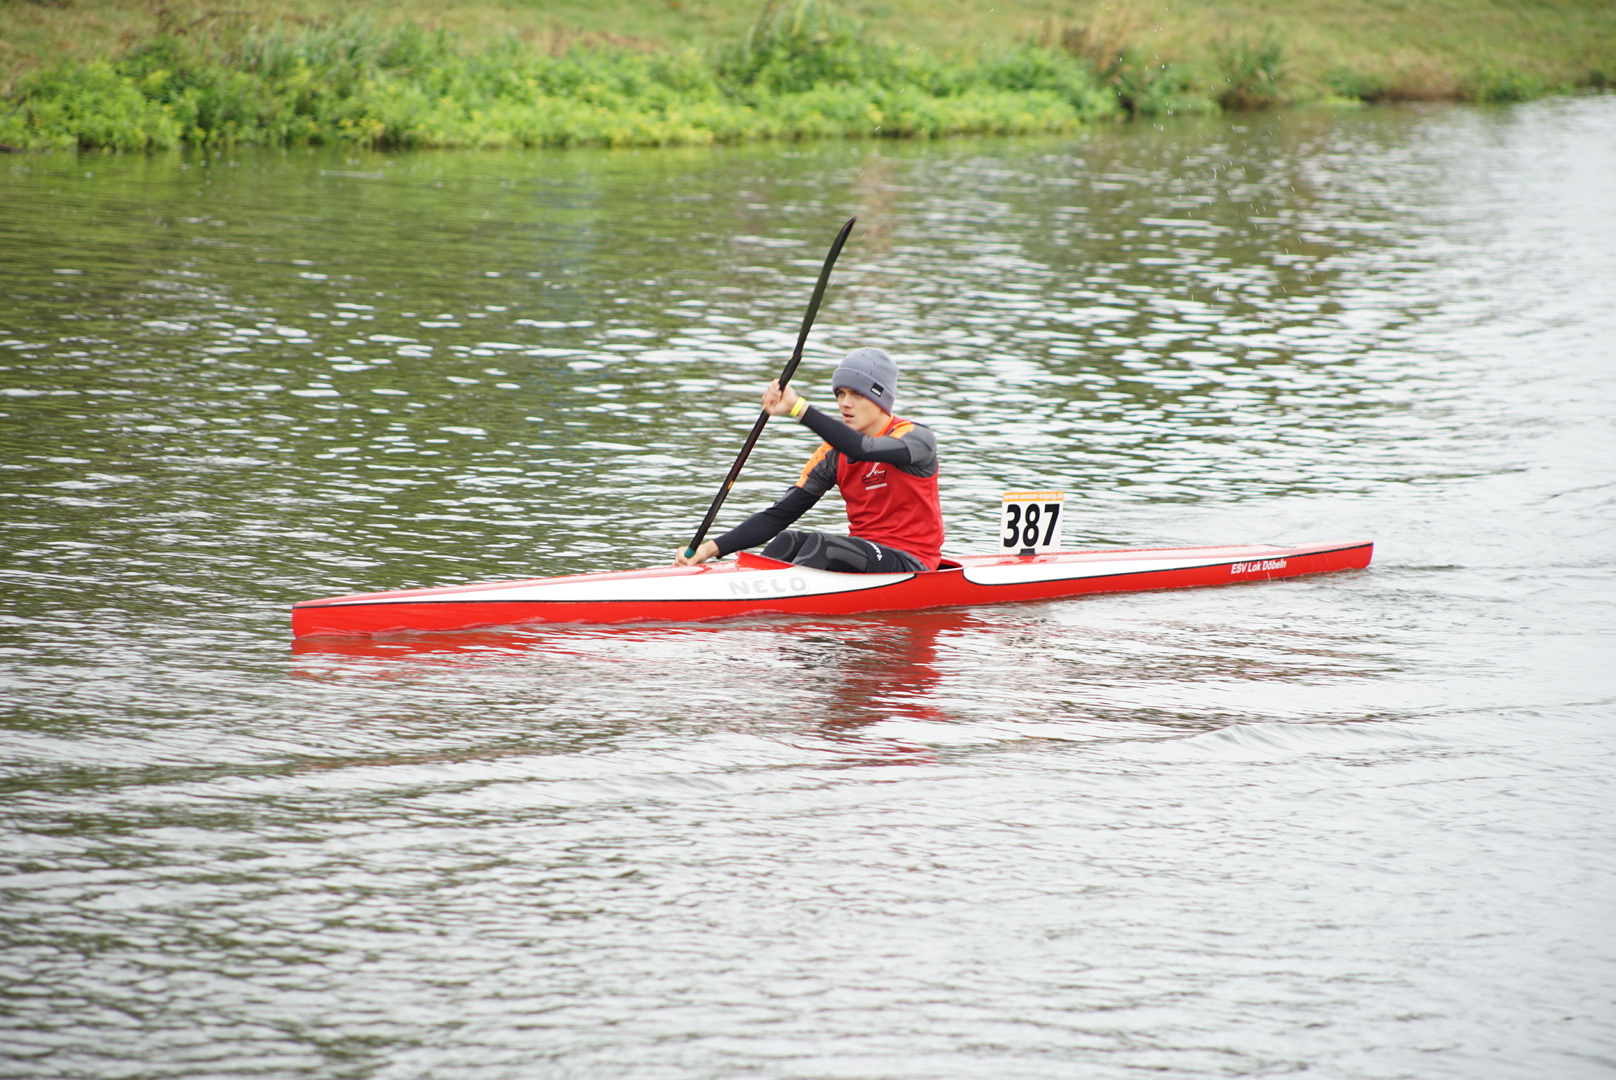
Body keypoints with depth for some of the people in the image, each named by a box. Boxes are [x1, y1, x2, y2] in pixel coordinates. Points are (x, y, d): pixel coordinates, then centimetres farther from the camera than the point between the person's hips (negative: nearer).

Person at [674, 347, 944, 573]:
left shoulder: (918, 439, -11)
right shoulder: (834, 453, 6)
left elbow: (862, 449, -33)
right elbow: (780, 514, 1)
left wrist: (798, 408, -38)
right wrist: (712, 548, -11)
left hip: (911, 564, -6)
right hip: (862, 557, 6)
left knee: (819, 545, -27)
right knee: (789, 541, -17)